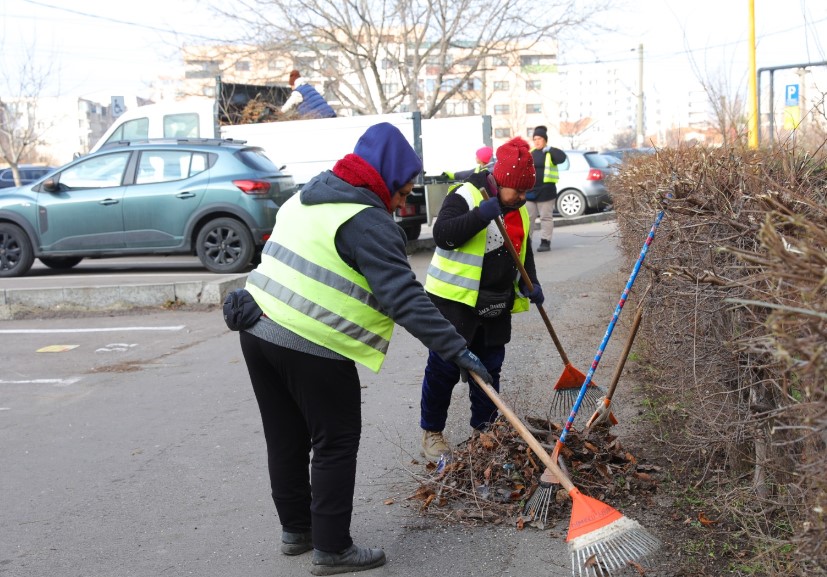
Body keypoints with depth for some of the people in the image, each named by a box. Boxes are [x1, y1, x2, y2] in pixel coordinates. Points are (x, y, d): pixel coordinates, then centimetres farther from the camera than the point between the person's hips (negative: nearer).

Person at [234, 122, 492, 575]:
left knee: (286, 438, 19)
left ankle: (295, 529, 32)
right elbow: (406, 299, -20)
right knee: (336, 445, 3)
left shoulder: (306, 197, 14)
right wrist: (457, 350, -19)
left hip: (258, 330, 9)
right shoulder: (369, 223, -15)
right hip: (314, 349, -9)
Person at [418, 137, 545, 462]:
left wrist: (530, 284, 3)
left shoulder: (519, 210, 11)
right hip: (455, 301, -7)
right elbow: (442, 234, -26)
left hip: (496, 307, 7)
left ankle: (483, 430, 28)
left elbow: (524, 252, 20)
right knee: (444, 369, -1)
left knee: (490, 369, 13)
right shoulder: (465, 198, -13)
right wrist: (481, 216, -35)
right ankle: (431, 434, 14)